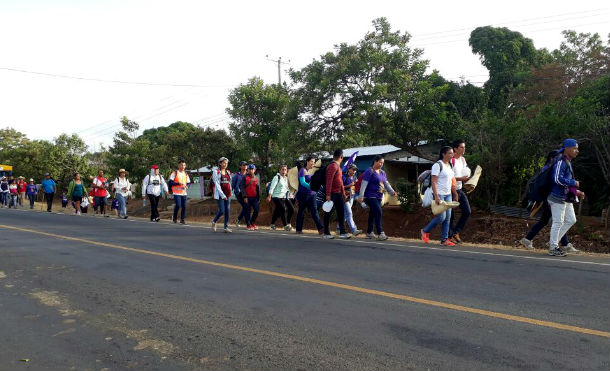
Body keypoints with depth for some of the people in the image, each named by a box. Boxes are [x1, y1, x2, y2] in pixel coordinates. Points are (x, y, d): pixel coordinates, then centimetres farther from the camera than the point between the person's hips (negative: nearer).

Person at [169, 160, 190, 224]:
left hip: (184, 192, 5)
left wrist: (186, 186, -4)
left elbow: (188, 182, 18)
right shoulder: (175, 173, -1)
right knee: (178, 205, -12)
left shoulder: (186, 174, 14)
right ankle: (175, 218, 9)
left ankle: (182, 219, 10)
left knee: (184, 206, 0)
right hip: (177, 193, -5)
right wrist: (178, 183, -19)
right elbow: (170, 182, -7)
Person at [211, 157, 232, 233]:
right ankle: (214, 222, 17)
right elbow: (217, 184, -9)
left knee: (227, 211, 1)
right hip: (220, 194, -5)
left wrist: (230, 192, 9)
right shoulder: (216, 172, -3)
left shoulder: (228, 172, 13)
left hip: (227, 194, 5)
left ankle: (226, 227, 7)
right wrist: (222, 195, -14)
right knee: (222, 211, -9)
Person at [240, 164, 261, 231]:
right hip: (247, 198, -4)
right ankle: (249, 225, 11)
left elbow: (258, 188, 17)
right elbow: (242, 187, -6)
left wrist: (258, 197, 13)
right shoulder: (244, 177, -1)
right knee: (247, 211, 1)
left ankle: (253, 222, 19)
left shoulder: (256, 178, 12)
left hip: (254, 198, 4)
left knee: (256, 210, -2)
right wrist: (244, 197, -13)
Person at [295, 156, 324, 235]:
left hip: (312, 194, 5)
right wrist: (311, 187, -29)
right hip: (303, 194, -5)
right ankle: (299, 229, 16)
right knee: (301, 211, 5)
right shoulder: (303, 170, -6)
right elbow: (302, 182, -16)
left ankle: (320, 228, -18)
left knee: (314, 211, -6)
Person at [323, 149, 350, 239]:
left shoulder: (338, 166, 17)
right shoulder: (333, 166, -14)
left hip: (338, 194, 9)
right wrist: (328, 195, -26)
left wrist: (343, 193, 23)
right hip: (332, 194, -9)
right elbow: (329, 181, -21)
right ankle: (326, 233, 8)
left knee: (341, 213, 7)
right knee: (328, 213, 0)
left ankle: (342, 233, 10)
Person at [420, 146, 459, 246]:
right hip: (439, 194, -8)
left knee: (447, 218, 4)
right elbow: (433, 182, -16)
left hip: (448, 195, 8)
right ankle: (425, 231, 11)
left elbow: (451, 182, 19)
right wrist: (436, 196, -22)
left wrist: (455, 194, 15)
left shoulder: (450, 166, 14)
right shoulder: (438, 165, -10)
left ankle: (444, 239, 9)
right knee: (441, 217, -10)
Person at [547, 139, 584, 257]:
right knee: (558, 222, -4)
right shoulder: (560, 162, -16)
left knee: (571, 220, 13)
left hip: (566, 198, 10)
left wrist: (576, 192, 15)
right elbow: (557, 179, -27)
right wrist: (574, 183, -17)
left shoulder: (568, 162, 16)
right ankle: (553, 248, 6)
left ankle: (553, 241, 20)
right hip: (558, 198, -10)